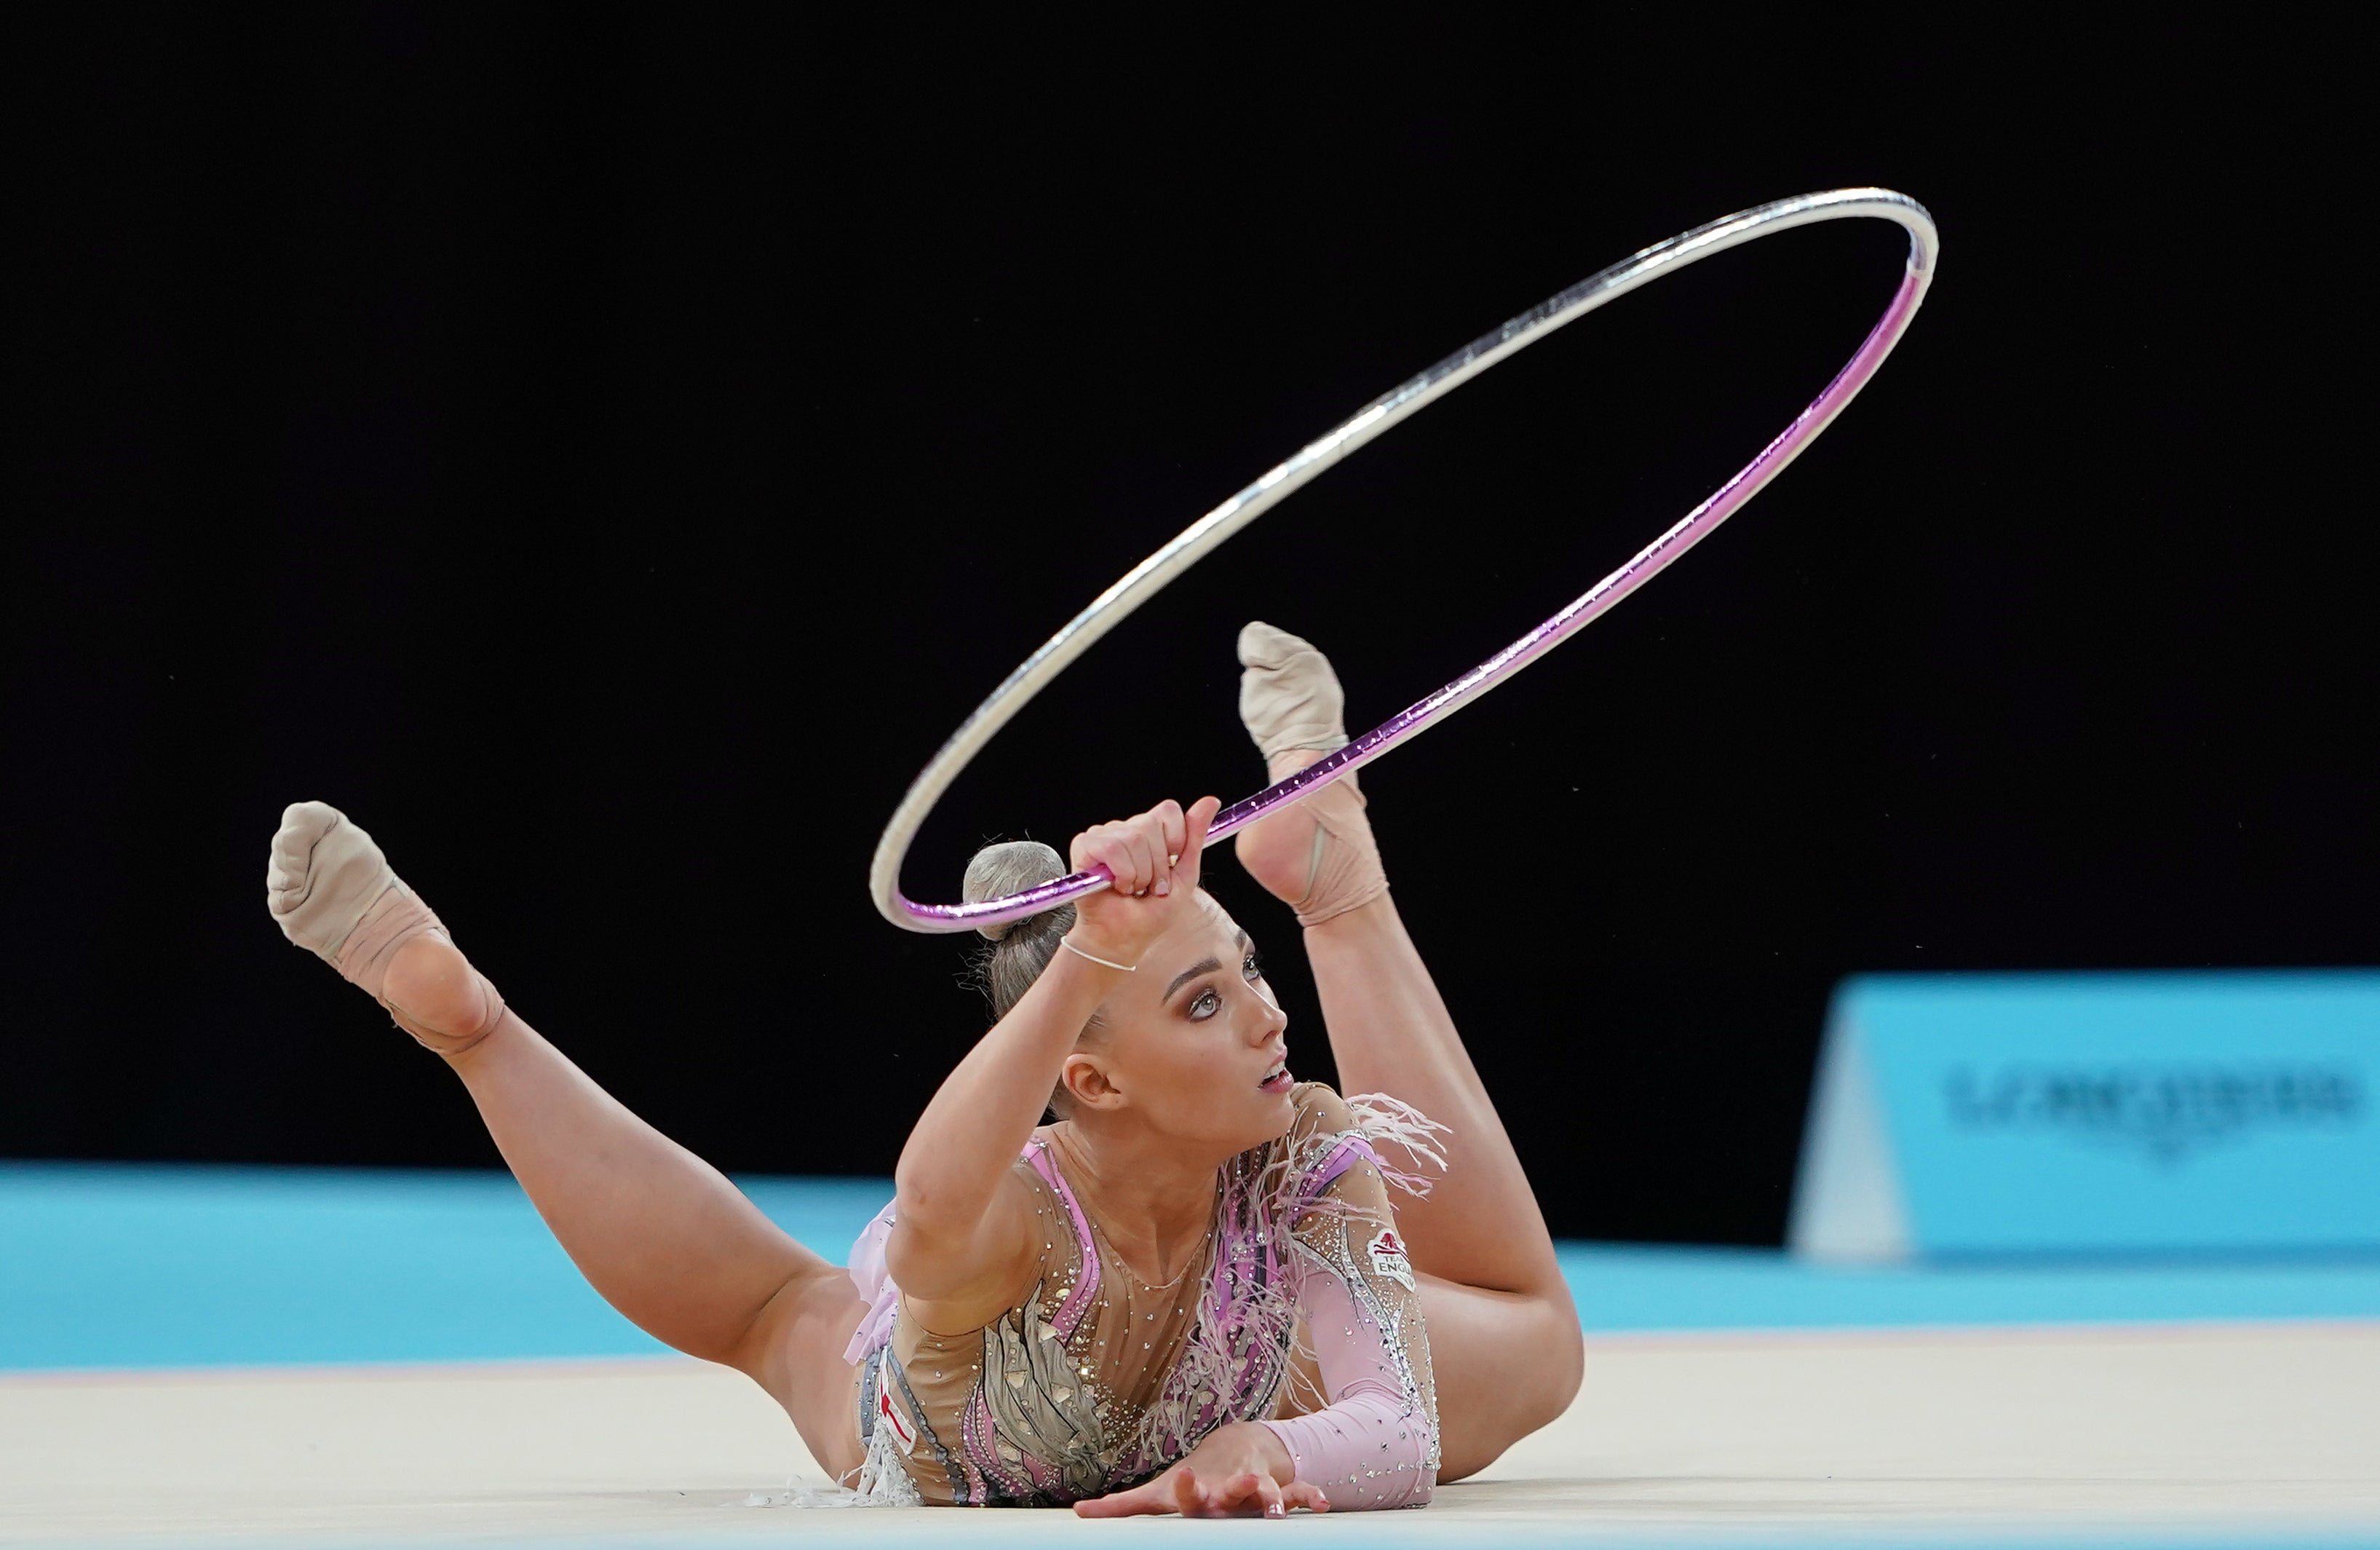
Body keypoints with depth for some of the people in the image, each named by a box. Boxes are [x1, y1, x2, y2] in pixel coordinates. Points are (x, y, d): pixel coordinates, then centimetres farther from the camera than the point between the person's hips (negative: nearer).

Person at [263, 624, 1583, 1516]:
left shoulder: (1311, 1157, -40)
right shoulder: (1009, 1220, -49)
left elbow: (1406, 1437, -43)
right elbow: (933, 1204, -75)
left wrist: (1275, 1450, -65)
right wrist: (1089, 959, -87)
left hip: (1213, 1434, 3)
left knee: (1530, 1334, 19)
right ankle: (461, 1016, 27)